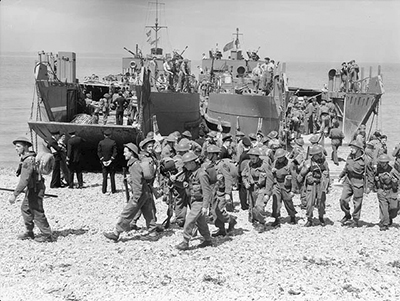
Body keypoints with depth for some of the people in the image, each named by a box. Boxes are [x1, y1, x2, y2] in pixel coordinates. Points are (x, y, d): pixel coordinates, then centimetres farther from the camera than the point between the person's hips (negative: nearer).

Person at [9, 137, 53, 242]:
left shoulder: (28, 161, -26)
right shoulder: (25, 159, 7)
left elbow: (24, 180, -32)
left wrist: (15, 195, -33)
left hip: (36, 189, -10)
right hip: (31, 189, 10)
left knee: (37, 213, -2)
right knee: (25, 209, 17)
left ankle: (47, 235, 6)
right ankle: (29, 233, 27)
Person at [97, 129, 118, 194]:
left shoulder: (101, 142, -4)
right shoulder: (113, 142, -9)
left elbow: (99, 152, -5)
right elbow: (115, 153, -11)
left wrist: (102, 160, -4)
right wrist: (111, 160, -8)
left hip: (104, 162, 1)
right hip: (111, 162, -1)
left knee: (104, 177, 8)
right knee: (112, 176, 8)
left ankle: (104, 190, 8)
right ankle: (113, 190, 10)